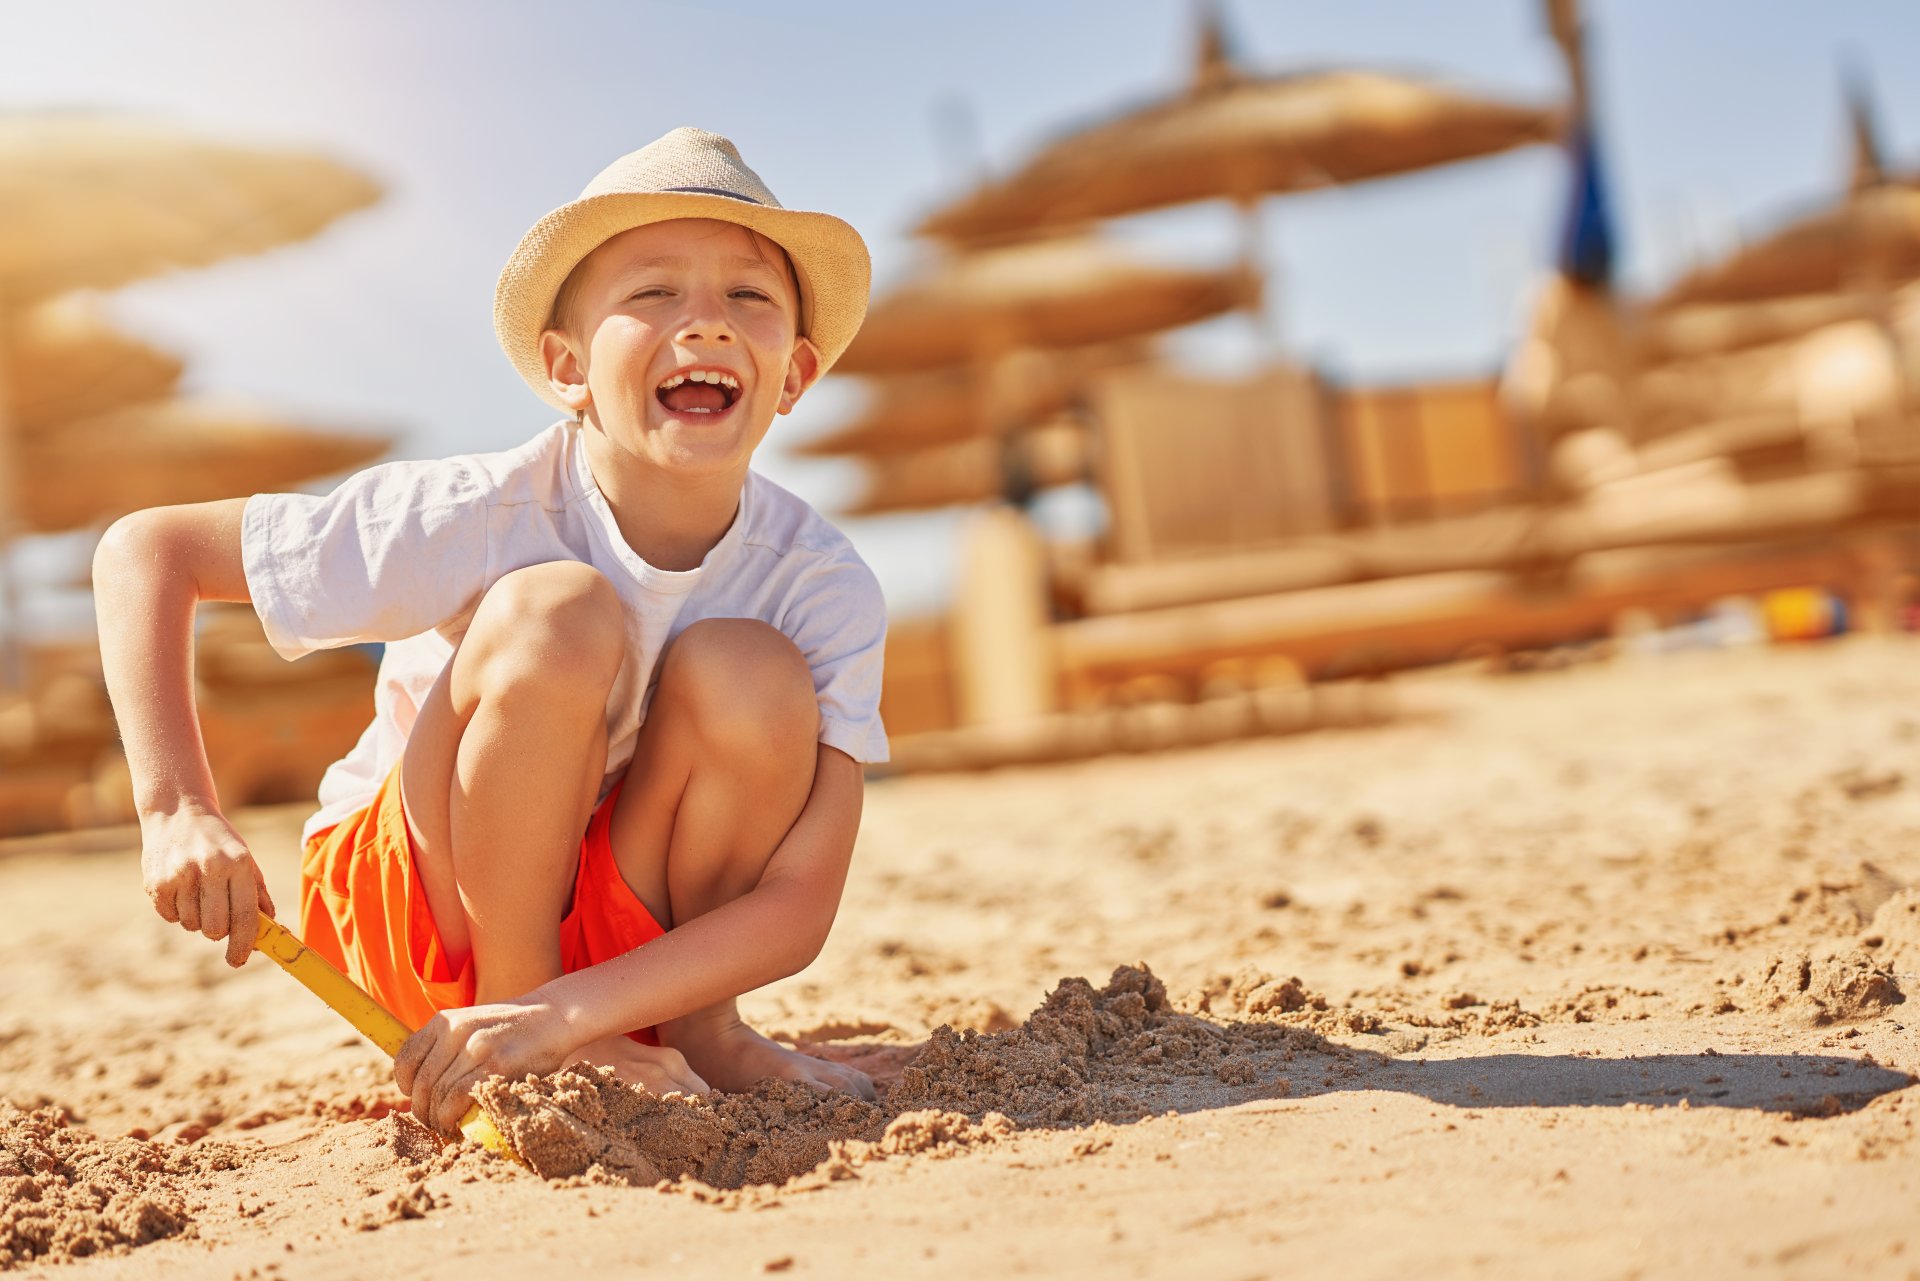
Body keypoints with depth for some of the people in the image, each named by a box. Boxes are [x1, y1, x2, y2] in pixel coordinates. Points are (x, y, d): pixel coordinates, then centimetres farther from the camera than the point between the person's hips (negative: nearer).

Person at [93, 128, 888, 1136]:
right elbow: (146, 550, -15)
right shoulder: (480, 519, -24)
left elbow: (798, 907, -23)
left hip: (632, 949, 2)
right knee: (555, 612, -31)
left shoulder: (824, 588, -19)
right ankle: (518, 1030, -14)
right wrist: (177, 809, -28)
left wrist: (565, 1011, -37)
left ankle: (699, 1027, -5)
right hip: (417, 916, -2)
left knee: (747, 673, -28)